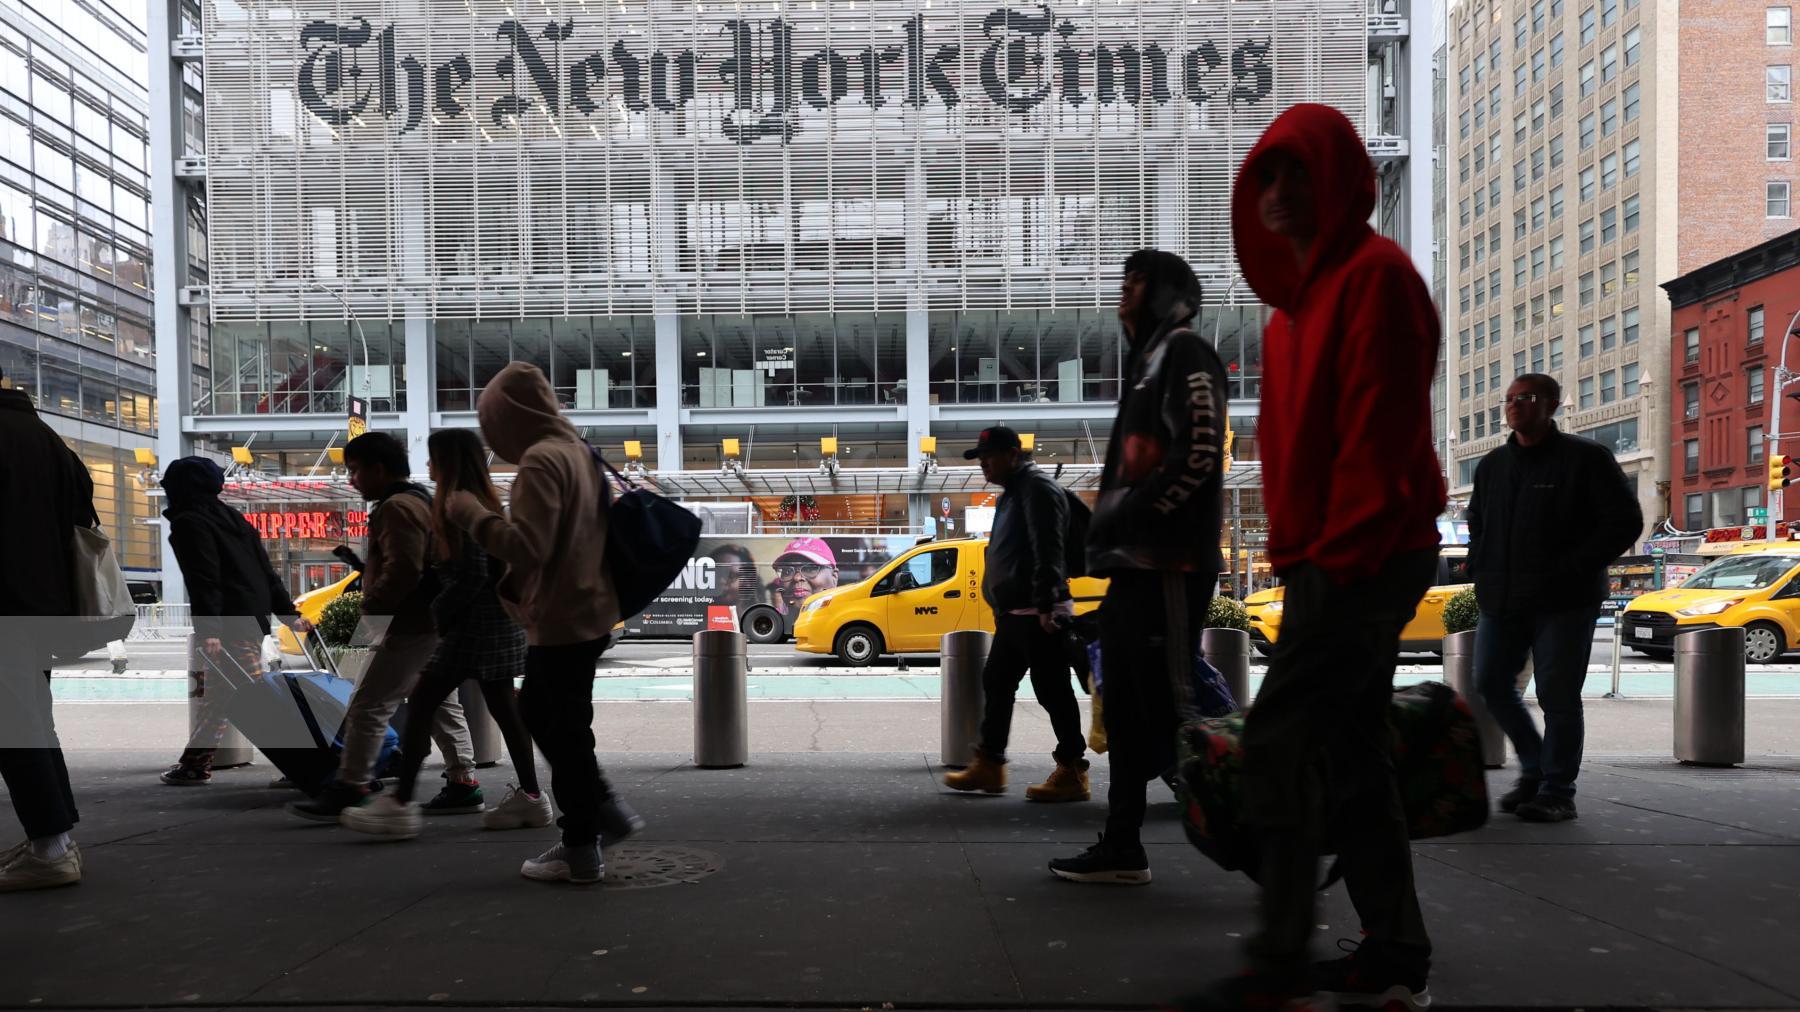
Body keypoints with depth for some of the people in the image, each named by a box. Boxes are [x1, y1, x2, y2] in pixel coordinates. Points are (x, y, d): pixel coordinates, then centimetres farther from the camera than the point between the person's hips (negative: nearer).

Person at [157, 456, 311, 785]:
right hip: (253, 619, 9)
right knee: (215, 691, 14)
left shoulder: (189, 524, -5)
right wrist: (289, 614, 18)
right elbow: (265, 570, 18)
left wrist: (207, 631, -23)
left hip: (229, 625, -9)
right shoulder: (232, 518, 20)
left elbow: (203, 582, -17)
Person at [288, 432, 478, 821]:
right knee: (439, 704, 12)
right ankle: (462, 783, 14)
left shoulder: (397, 507, -14)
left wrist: (368, 606, -16)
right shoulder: (419, 500, 19)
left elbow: (402, 570, -24)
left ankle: (349, 790, -3)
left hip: (411, 627, -11)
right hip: (429, 622, 11)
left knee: (368, 705, -6)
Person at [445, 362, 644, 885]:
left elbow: (528, 546, -24)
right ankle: (606, 809, 24)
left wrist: (468, 511, -13)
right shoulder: (577, 450, 11)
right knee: (540, 716, 22)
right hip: (585, 612, 9)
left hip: (560, 620, -9)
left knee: (563, 731, 3)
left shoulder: (541, 459, -18)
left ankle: (581, 849, 14)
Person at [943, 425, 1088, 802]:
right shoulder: (1013, 493, 20)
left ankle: (1072, 773, 2)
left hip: (1038, 614, -11)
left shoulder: (1037, 488, -12)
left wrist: (1046, 606, -26)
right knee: (996, 683, 13)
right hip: (1014, 613, 11)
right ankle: (988, 765, 21)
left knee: (1053, 691, -5)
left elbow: (1048, 552, -21)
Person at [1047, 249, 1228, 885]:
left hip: (1167, 568, -10)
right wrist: (1108, 534, 16)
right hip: (1135, 568, 10)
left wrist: (1129, 511, -17)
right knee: (1126, 711, 12)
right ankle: (1122, 848, 20)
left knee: (1172, 712, -10)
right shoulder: (1147, 362, 25)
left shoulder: (1183, 352, -4)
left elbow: (1199, 452, -18)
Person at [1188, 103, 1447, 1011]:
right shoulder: (1299, 293, 19)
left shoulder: (1375, 275, -10)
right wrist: (1295, 549, 13)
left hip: (1362, 558, -10)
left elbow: (1379, 429, -18)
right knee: (1350, 751, 11)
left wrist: (1340, 550, -19)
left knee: (1276, 744, -9)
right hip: (1326, 558, 10)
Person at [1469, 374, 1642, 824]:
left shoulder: (1585, 458, -4)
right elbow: (1477, 522, 28)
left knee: (1557, 696, -3)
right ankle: (1535, 769, 25)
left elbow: (1625, 522, -7)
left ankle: (1557, 791, 8)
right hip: (1500, 600, 6)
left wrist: (1569, 572, -14)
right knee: (1491, 683, 6)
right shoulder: (1491, 465, 14)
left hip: (1564, 602, -6)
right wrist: (1482, 567, 11)